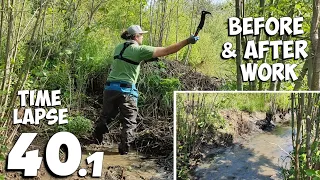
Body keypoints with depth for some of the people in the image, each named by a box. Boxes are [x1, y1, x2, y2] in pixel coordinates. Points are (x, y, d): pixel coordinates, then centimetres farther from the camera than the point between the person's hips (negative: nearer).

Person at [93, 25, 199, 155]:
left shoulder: (119, 47, 14)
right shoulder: (139, 50, -5)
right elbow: (166, 51, -10)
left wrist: (145, 60, 19)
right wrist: (187, 41, -8)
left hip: (110, 88, 5)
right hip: (126, 90, -5)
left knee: (107, 115, 20)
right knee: (129, 122, 7)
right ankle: (124, 148, 7)